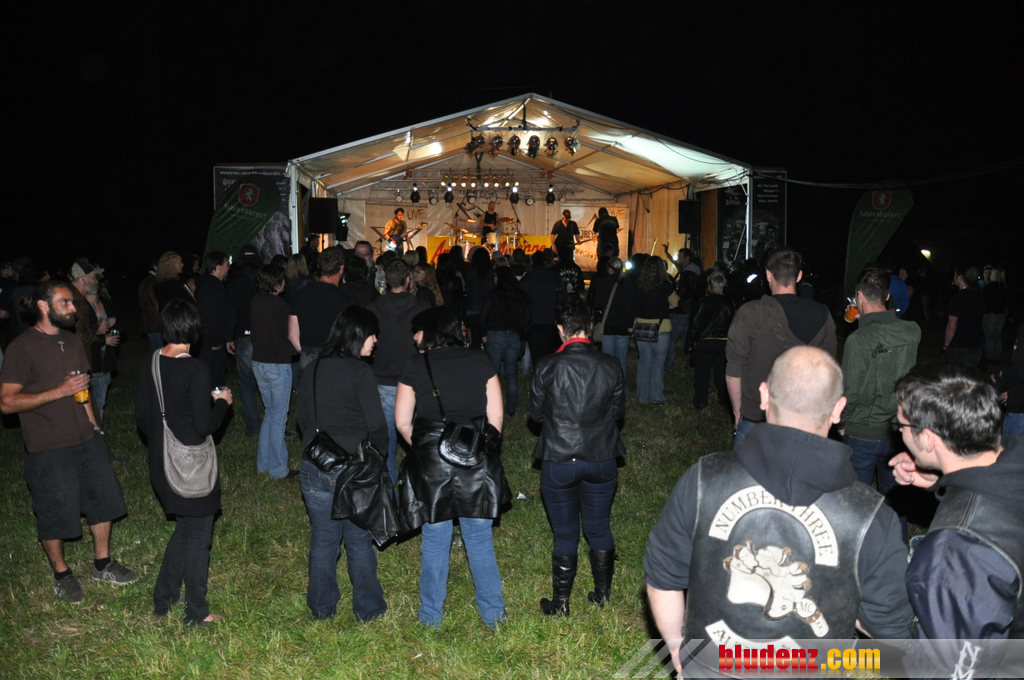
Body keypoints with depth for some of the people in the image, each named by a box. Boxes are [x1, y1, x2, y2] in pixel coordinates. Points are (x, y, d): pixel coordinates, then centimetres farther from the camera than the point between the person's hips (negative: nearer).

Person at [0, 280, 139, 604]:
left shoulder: (72, 342, 8)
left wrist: (93, 425, 15)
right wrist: (60, 392, -23)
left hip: (87, 441, 7)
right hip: (49, 449, -7)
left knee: (103, 500, 13)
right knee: (55, 515, 7)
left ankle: (103, 563, 32)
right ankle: (61, 575, 28)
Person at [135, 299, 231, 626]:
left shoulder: (149, 363, -1)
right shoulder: (195, 370, -21)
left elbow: (141, 416, 8)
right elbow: (204, 425, -20)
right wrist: (223, 402, -3)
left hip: (160, 461, 7)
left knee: (184, 528, 25)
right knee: (198, 537, 9)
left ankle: (163, 600, 34)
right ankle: (197, 613, 22)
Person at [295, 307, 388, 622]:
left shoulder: (312, 369, 3)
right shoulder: (360, 372, -15)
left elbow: (302, 416, 12)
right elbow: (376, 424, -13)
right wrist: (380, 454, 7)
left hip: (313, 467, 5)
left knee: (322, 538, 16)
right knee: (359, 540, 10)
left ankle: (322, 607, 28)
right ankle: (367, 608, 22)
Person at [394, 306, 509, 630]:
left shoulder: (415, 366, -3)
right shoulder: (479, 362, 1)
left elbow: (402, 422, -1)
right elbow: (496, 416, 1)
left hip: (431, 466, -1)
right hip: (477, 466, 1)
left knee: (435, 542, 13)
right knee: (480, 540, 13)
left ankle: (432, 616, 26)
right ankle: (493, 614, 23)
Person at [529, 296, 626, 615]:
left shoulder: (547, 367, -15)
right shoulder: (610, 366, -10)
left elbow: (536, 412, -3)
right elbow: (619, 410, 2)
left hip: (558, 462, -2)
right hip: (602, 460, 2)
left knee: (565, 534, 12)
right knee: (599, 528, 20)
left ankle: (560, 603, 25)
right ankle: (603, 594, 34)